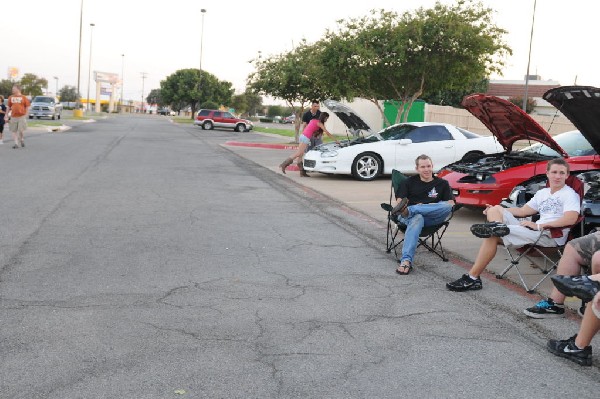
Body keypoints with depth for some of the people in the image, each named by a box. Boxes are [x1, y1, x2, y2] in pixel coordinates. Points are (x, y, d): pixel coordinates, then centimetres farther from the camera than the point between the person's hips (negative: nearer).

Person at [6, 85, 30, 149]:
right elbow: (9, 107, 16)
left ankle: (22, 140, 22)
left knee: (21, 130, -6)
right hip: (13, 117, 3)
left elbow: (27, 107, 2)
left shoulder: (23, 97, -1)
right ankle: (16, 143, 8)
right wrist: (6, 115, 11)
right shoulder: (11, 97, 9)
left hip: (22, 117, -3)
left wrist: (26, 115, -4)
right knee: (14, 130, 1)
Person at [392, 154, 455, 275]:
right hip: (411, 215, -1)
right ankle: (406, 260, -55)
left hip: (431, 218, 1)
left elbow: (451, 204, 9)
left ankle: (408, 210, -43)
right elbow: (399, 202, 11)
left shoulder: (442, 183, 22)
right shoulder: (409, 182, 22)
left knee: (447, 206, -31)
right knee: (417, 218, -41)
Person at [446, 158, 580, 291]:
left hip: (551, 236, -8)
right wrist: (496, 210, 12)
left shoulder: (570, 194, 1)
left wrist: (538, 226, -24)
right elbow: (523, 211, 26)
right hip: (533, 231, 8)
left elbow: (571, 219, -17)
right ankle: (496, 226, -39)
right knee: (496, 209, -7)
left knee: (493, 237, -24)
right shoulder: (542, 193, 25)